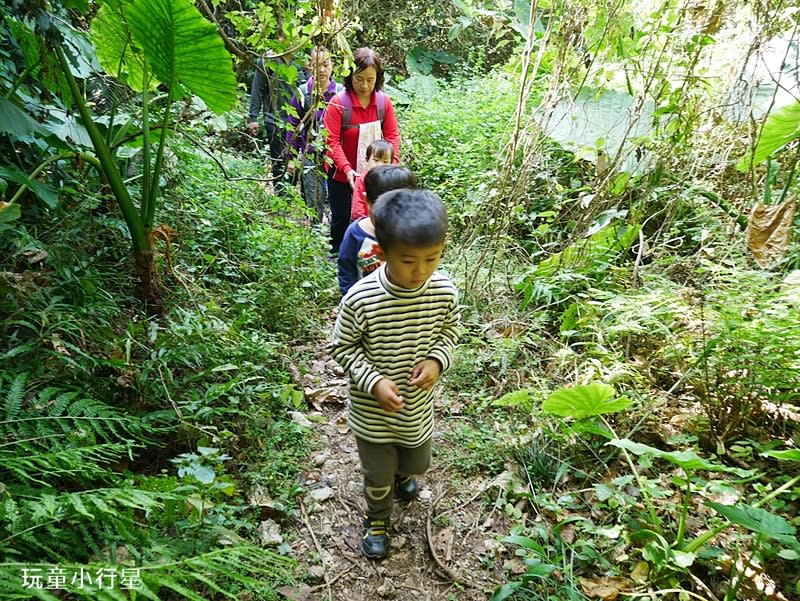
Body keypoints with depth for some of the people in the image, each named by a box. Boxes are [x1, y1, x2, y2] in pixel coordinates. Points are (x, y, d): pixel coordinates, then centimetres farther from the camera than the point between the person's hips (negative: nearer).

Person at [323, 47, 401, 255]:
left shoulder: (384, 102, -4)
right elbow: (332, 142, -19)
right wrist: (347, 169, -32)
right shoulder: (338, 103, -16)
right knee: (341, 220, 11)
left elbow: (392, 135, -4)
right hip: (343, 175, -3)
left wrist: (392, 164, -20)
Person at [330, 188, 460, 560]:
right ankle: (377, 519, 52)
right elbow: (342, 348, -13)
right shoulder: (360, 299, -28)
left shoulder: (444, 292, -18)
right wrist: (374, 382, -25)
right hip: (372, 410, -3)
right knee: (378, 476, 19)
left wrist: (437, 360, -18)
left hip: (418, 405, 3)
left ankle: (403, 474, 66)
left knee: (416, 463, 29)